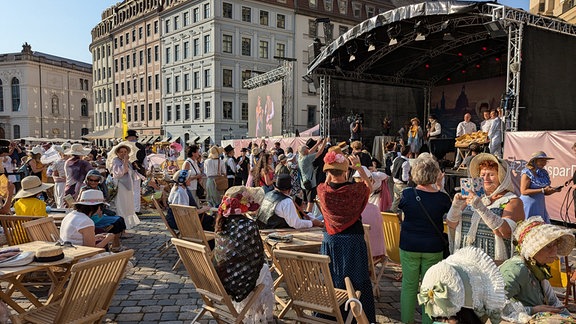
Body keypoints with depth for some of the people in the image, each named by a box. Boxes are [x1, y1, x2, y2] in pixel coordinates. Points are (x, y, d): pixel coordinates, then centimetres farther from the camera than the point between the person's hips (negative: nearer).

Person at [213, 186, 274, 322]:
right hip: (239, 281, -5)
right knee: (265, 270, 27)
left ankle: (252, 313, 48)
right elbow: (259, 257, -12)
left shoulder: (221, 222, -5)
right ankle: (265, 317, 39)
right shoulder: (248, 225, -22)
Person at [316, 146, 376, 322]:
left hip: (330, 241, 3)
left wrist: (330, 172, 10)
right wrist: (359, 167, 9)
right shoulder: (355, 189, -17)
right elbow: (370, 186, 7)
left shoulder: (322, 190, -11)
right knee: (356, 282, 10)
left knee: (329, 280, 16)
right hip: (353, 242, -2)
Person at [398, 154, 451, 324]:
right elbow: (448, 207, 10)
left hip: (409, 246, 0)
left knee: (409, 285, 12)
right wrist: (439, 186, 9)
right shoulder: (442, 198, -13)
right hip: (433, 248, 0)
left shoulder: (407, 194, -14)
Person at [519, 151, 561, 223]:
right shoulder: (527, 173, -10)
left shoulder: (544, 173, 10)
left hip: (540, 205, 7)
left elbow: (545, 193, 20)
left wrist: (554, 190, 0)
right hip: (529, 205, -7)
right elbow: (523, 191, -19)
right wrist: (543, 190, -20)